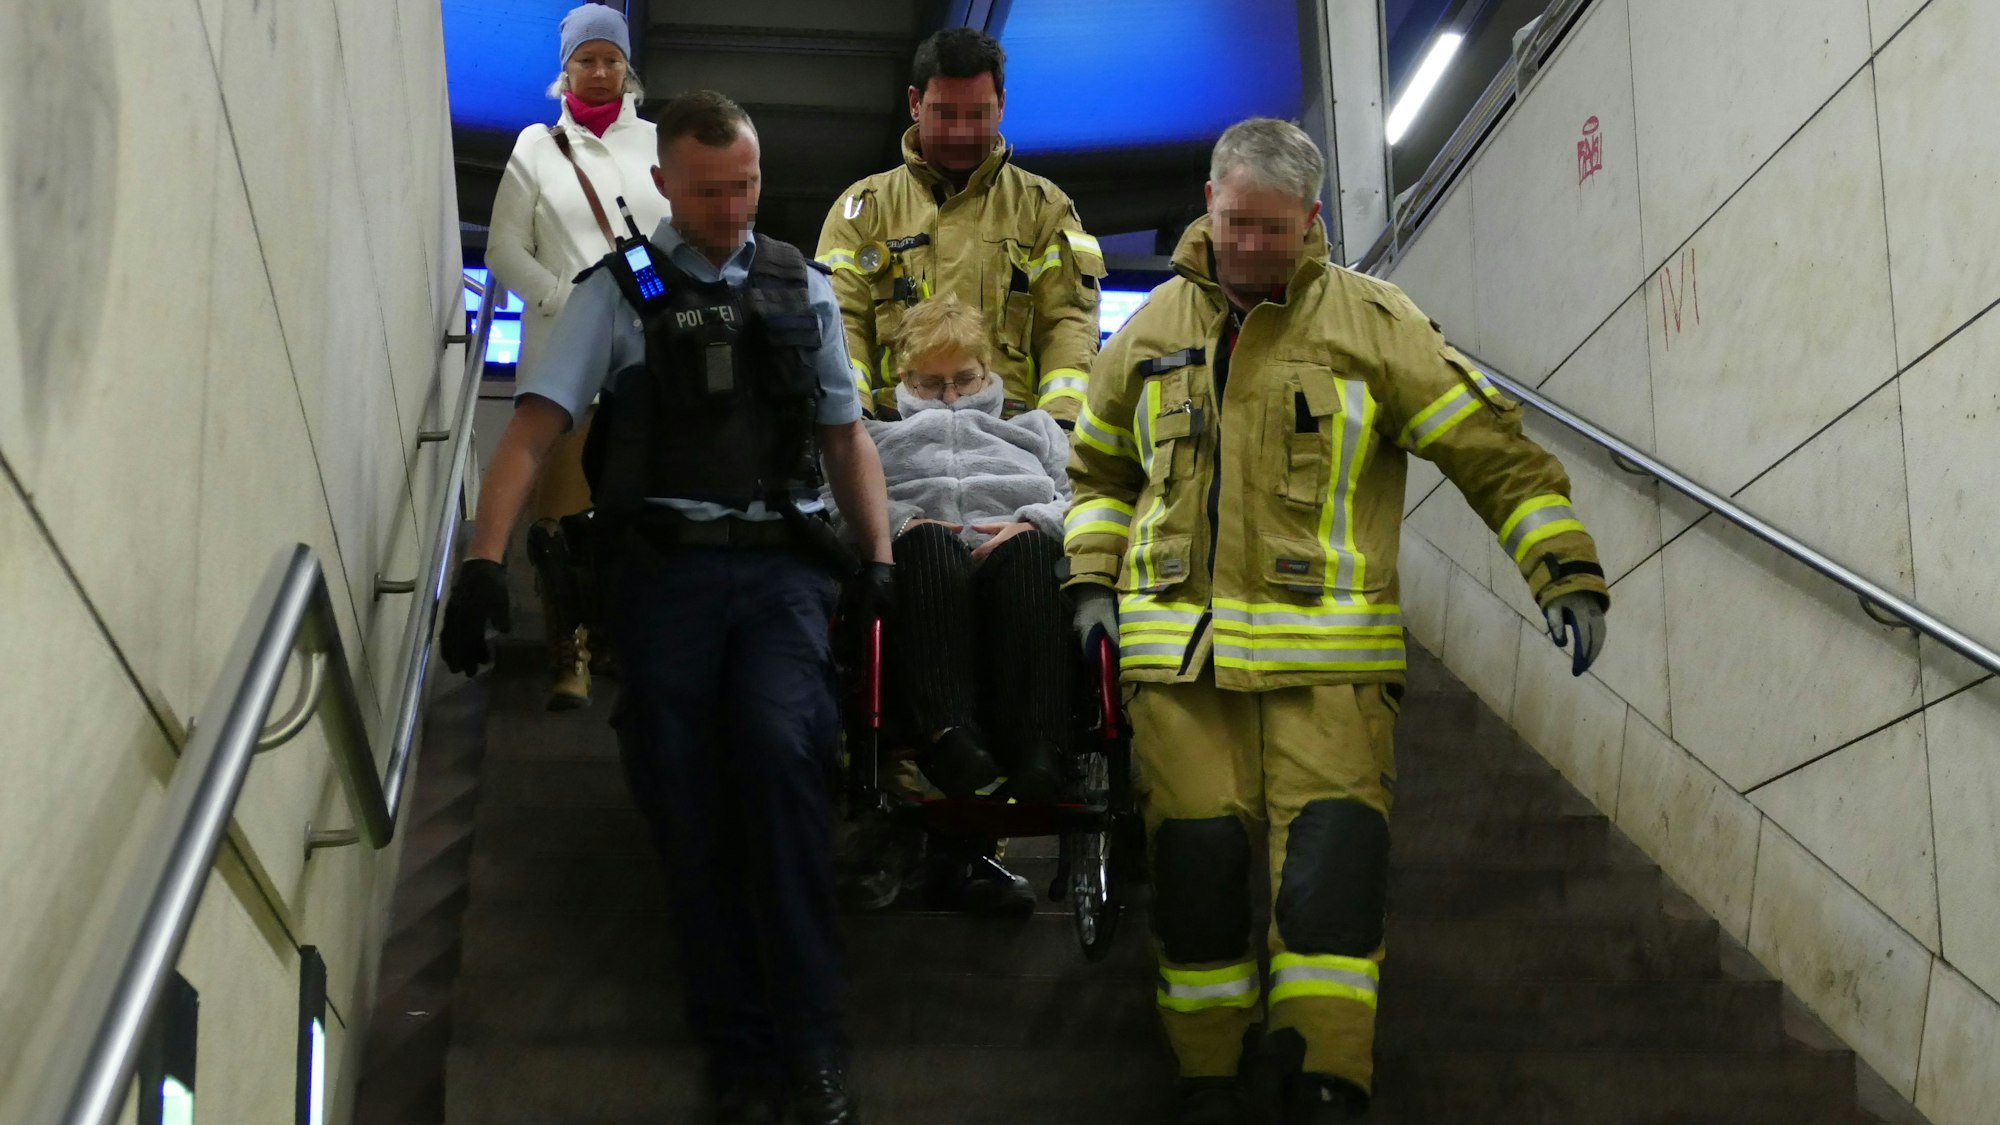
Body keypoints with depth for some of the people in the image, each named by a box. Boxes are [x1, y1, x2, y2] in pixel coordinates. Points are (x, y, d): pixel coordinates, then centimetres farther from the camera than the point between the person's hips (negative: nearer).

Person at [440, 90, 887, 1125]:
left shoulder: (801, 287, 15)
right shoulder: (619, 290, 7)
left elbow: (845, 432, 20)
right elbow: (534, 428, -2)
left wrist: (880, 556, 6)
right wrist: (483, 561, -16)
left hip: (780, 567, 0)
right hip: (664, 571, 0)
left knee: (779, 750, -23)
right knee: (690, 808, -2)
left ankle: (808, 1039, -16)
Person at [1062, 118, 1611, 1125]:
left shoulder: (1369, 321, 2)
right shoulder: (1154, 329, 12)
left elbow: (1497, 454, 2)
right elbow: (1099, 467, 26)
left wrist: (1567, 577, -4)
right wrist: (1094, 582, 13)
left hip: (1328, 656, -2)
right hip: (1178, 652, 3)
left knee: (1331, 866, -12)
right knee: (1196, 870, 4)